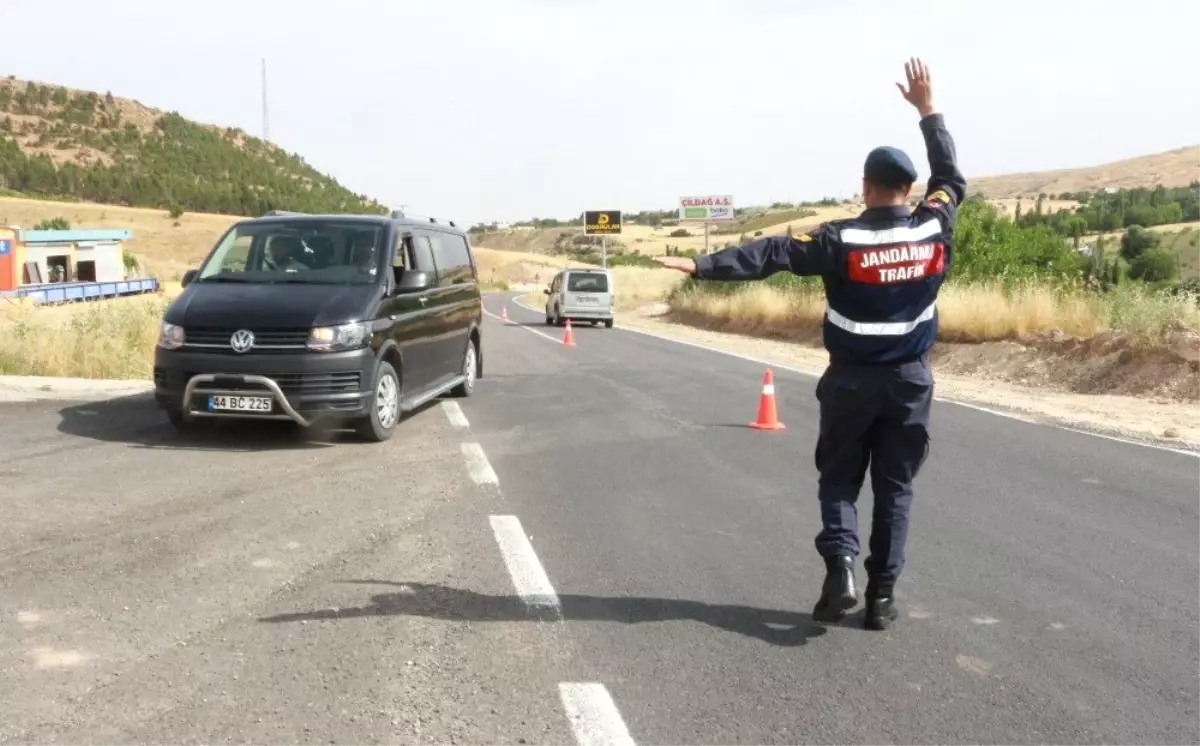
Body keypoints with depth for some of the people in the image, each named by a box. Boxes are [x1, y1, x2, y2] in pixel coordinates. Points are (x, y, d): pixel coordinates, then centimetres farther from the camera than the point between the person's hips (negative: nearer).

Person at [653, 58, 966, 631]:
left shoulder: (841, 240, -14)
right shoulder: (934, 229, -3)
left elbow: (769, 255, -20)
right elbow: (951, 179, 15)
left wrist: (702, 266, -21)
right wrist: (928, 110, 21)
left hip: (851, 381, -2)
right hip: (910, 381, 3)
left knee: (839, 480, 13)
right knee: (894, 489, 9)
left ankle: (840, 566, -7)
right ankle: (882, 596, 8)